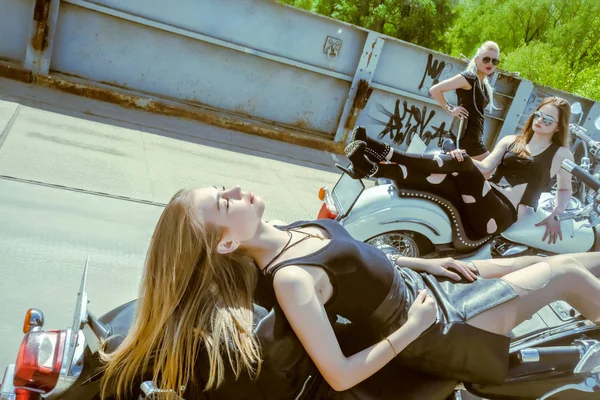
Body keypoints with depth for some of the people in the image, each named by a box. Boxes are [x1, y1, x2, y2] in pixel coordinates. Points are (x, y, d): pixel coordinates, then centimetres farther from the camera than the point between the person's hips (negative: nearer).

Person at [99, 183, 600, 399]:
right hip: (441, 334, -7)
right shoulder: (290, 280, -32)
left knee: (540, 261, 22)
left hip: (426, 288, 7)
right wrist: (411, 328, -22)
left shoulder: (288, 231, -6)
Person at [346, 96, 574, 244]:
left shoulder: (561, 154, 13)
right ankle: (374, 169, -41)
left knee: (460, 164, -27)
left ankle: (387, 153, -32)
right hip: (485, 203, 4)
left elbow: (565, 189, 20)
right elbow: (485, 167, 8)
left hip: (500, 216, -4)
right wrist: (463, 158, -13)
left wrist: (555, 216, 3)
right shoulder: (510, 141, 21)